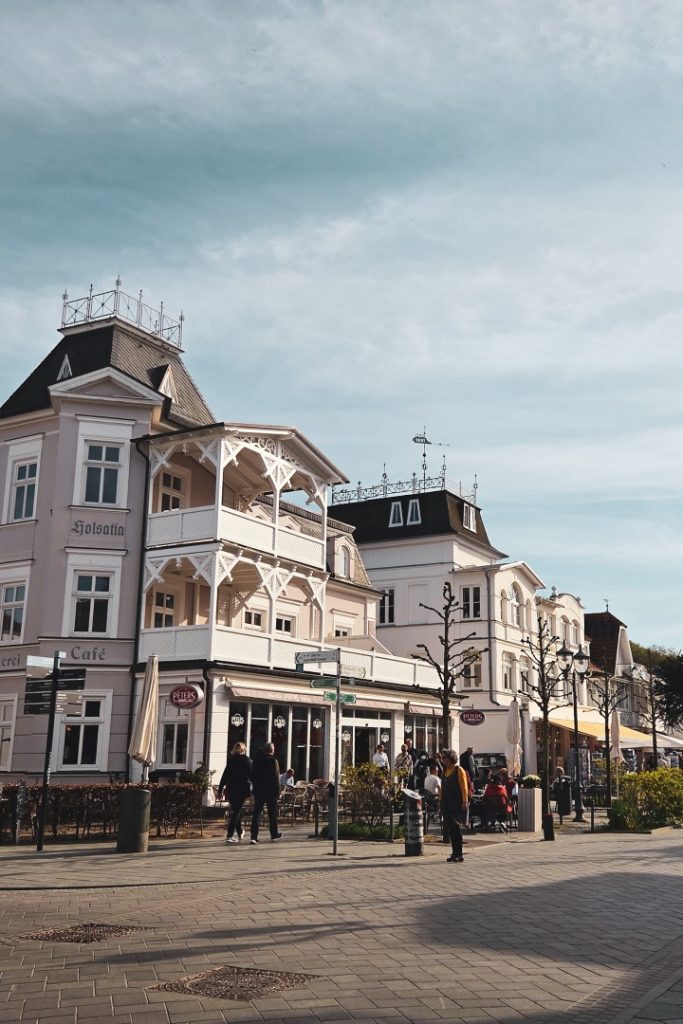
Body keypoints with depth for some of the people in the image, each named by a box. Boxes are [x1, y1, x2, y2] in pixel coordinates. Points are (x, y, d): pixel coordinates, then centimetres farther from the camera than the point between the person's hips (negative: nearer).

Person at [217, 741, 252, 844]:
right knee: (237, 811, 0)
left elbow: (225, 775, 0)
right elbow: (251, 776, 0)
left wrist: (220, 789, 2)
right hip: (242, 789, -2)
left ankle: (240, 832, 30)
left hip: (231, 789, 2)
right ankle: (230, 835, -9)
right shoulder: (247, 761, -2)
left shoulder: (231, 760, 1)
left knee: (235, 811, 18)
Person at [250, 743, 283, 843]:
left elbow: (252, 776, 8)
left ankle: (254, 837, -7)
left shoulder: (256, 760, 3)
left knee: (257, 813, 2)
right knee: (272, 813, 11)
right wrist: (278, 791, -6)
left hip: (258, 791, 3)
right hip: (271, 791, -3)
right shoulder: (273, 761, -11)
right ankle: (274, 835, 23)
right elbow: (276, 777, -12)